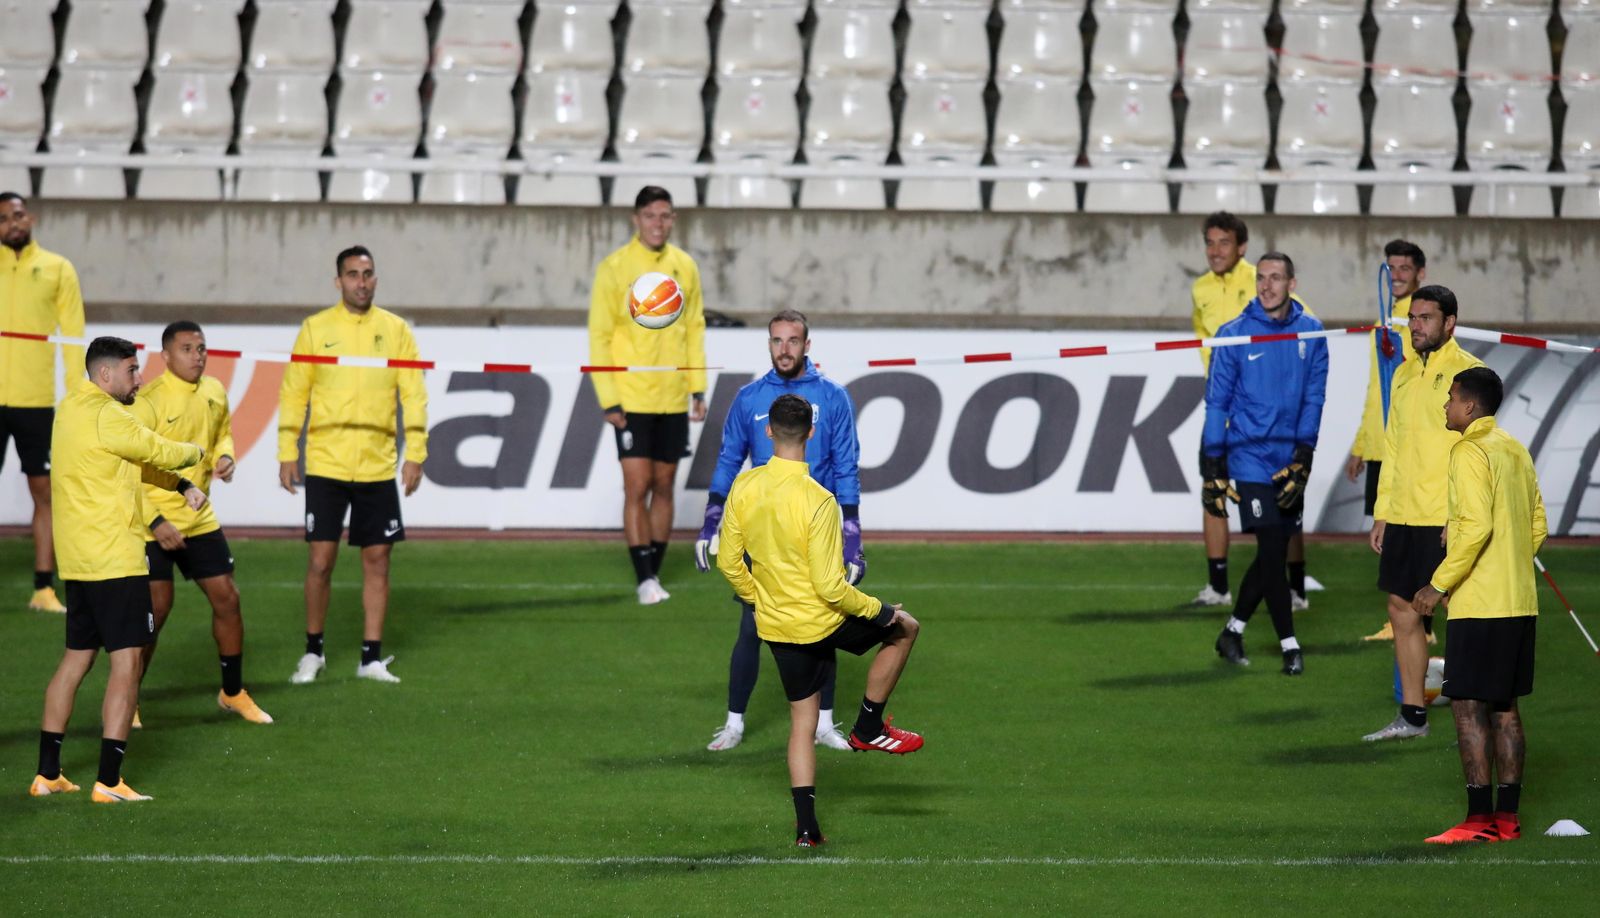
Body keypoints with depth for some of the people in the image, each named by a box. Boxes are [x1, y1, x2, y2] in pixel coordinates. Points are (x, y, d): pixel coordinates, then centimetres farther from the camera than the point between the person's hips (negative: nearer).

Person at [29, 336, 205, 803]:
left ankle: (47, 773, 19)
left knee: (77, 657, 16)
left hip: (76, 562, 10)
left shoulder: (73, 409, 15)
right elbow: (157, 451, -8)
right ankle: (108, 781, -12)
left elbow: (135, 457, 19)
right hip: (115, 561, -10)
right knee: (126, 661, -7)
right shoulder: (105, 416, -16)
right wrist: (195, 452, 13)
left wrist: (182, 485, 10)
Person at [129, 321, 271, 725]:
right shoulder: (149, 401, -18)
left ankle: (233, 693, 25)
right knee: (156, 608, -7)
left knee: (227, 598, 8)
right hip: (154, 522, -7)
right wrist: (155, 523, -22)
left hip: (200, 519, 7)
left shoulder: (214, 392, 4)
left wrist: (224, 457, -1)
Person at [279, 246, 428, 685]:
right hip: (325, 464, -1)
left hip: (378, 464, 1)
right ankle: (313, 651, 14)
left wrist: (415, 452, -1)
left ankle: (372, 657, 11)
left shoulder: (396, 330, 6)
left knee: (377, 559, 3)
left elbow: (413, 394, 6)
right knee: (320, 559, -1)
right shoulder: (316, 329, 2)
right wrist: (287, 452, 0)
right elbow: (294, 393, 4)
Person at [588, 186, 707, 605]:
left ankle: (655, 573, 15)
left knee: (664, 486, 8)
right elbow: (599, 336, -6)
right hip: (631, 398, -4)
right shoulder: (615, 268, -6)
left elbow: (695, 329, 13)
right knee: (637, 486, -7)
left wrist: (698, 388, 6)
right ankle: (644, 579, -5)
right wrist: (608, 399, -11)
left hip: (673, 399, 4)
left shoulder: (685, 267, 6)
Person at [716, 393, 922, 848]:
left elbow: (728, 562, 2)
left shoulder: (744, 487, -8)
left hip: (776, 626, 5)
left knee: (802, 721, 17)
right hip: (822, 619, -5)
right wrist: (878, 609, -8)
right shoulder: (817, 500, -25)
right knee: (904, 628, 21)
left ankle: (806, 826, 14)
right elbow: (829, 586, -23)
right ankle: (869, 727, 24)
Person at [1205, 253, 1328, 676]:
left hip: (1290, 460, 3)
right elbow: (1217, 402, 0)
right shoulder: (1235, 334, -4)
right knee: (1272, 550, -9)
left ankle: (1233, 632, 23)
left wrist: (1303, 456, -9)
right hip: (1251, 455, -3)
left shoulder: (1311, 333, 3)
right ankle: (1289, 645, -2)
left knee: (1273, 556, 7)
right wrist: (1212, 466, -3)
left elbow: (1314, 398, 1)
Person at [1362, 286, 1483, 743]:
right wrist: (1381, 512, 17)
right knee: (1402, 610, 9)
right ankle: (1412, 716, 18)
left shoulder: (1467, 372, -8)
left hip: (1448, 519, -8)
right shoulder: (1404, 375, 15)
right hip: (1403, 516, 8)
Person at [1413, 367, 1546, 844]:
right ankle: (1507, 817, 12)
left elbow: (1476, 525, -22)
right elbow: (1538, 526, 18)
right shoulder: (1515, 451, 14)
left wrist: (1440, 584, -16)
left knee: (1468, 707, -5)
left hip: (1479, 606, -9)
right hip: (1520, 603, 9)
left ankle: (1479, 818, -8)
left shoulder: (1471, 452, -13)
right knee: (1504, 709, 11)